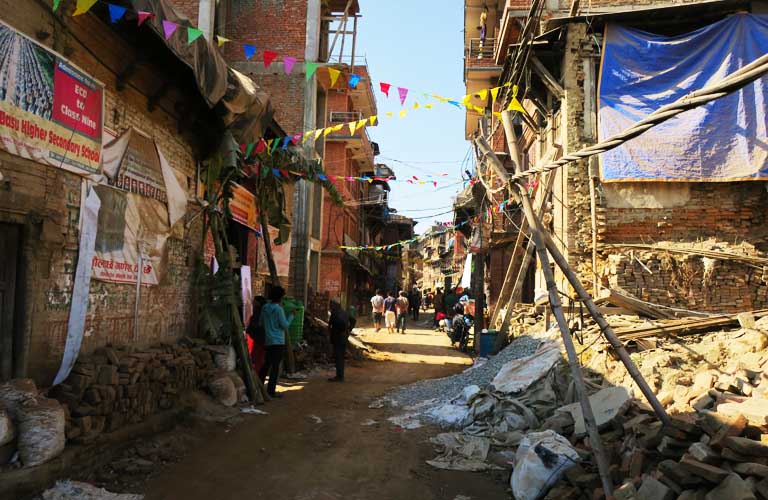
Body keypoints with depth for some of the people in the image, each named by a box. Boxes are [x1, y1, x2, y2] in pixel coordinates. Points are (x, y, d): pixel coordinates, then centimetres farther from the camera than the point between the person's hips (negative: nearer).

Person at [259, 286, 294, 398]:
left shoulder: (264, 308, 8)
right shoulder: (278, 309, -14)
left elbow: (260, 323, 15)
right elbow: (285, 325, -12)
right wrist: (291, 316, -1)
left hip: (268, 341, 7)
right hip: (278, 341, -7)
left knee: (266, 364, 16)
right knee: (275, 366, -1)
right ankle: (271, 390, 1)